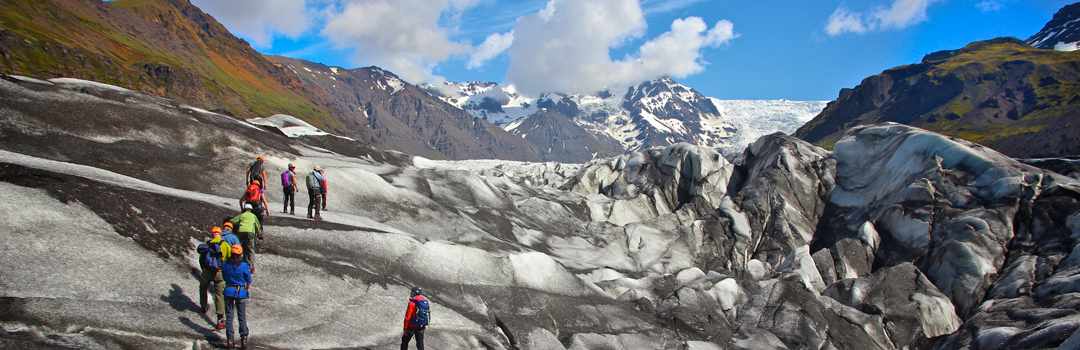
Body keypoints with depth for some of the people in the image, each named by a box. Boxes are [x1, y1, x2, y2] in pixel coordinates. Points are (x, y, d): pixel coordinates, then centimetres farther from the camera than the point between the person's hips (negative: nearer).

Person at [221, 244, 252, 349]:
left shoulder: (225, 265, -4)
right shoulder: (243, 265, -12)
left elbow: (224, 278, 9)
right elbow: (249, 281, -4)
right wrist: (246, 290, 11)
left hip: (228, 291, 2)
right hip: (240, 293, -2)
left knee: (229, 317, 9)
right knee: (242, 318, 7)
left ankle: (230, 340, 7)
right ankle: (244, 340, 5)